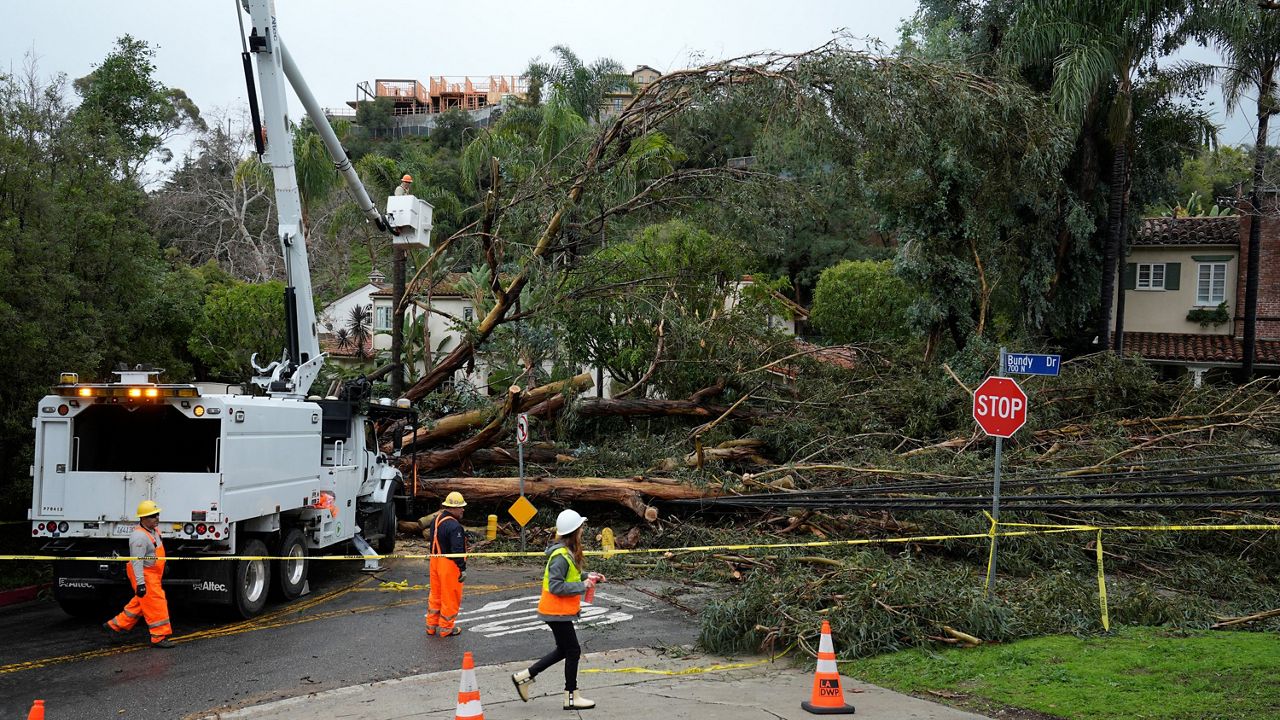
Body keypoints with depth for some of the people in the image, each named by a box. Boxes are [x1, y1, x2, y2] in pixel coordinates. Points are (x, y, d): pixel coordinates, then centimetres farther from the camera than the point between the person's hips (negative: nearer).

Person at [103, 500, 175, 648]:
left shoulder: (154, 529, 7)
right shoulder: (139, 536, -24)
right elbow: (137, 562, -27)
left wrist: (163, 564, 34)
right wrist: (140, 583, -30)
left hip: (152, 573, 10)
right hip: (144, 574, -10)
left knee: (139, 603, 19)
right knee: (155, 604, -7)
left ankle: (115, 626, 30)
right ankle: (159, 637, -2)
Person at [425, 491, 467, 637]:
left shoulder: (436, 519, 5)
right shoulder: (454, 526, -23)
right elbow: (457, 550, -24)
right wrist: (463, 569, -20)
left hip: (435, 560, 9)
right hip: (449, 565, -9)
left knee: (435, 594, 19)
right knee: (450, 597, 5)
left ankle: (431, 625, 28)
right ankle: (446, 628, 14)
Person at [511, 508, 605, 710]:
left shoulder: (568, 552, 7)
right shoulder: (561, 556, -24)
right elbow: (555, 586, -26)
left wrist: (588, 577, 5)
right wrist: (583, 586, -22)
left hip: (559, 611, 10)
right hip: (557, 612, -10)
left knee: (564, 650, 19)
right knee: (572, 651, 1)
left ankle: (524, 676, 23)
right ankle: (571, 697, 13)